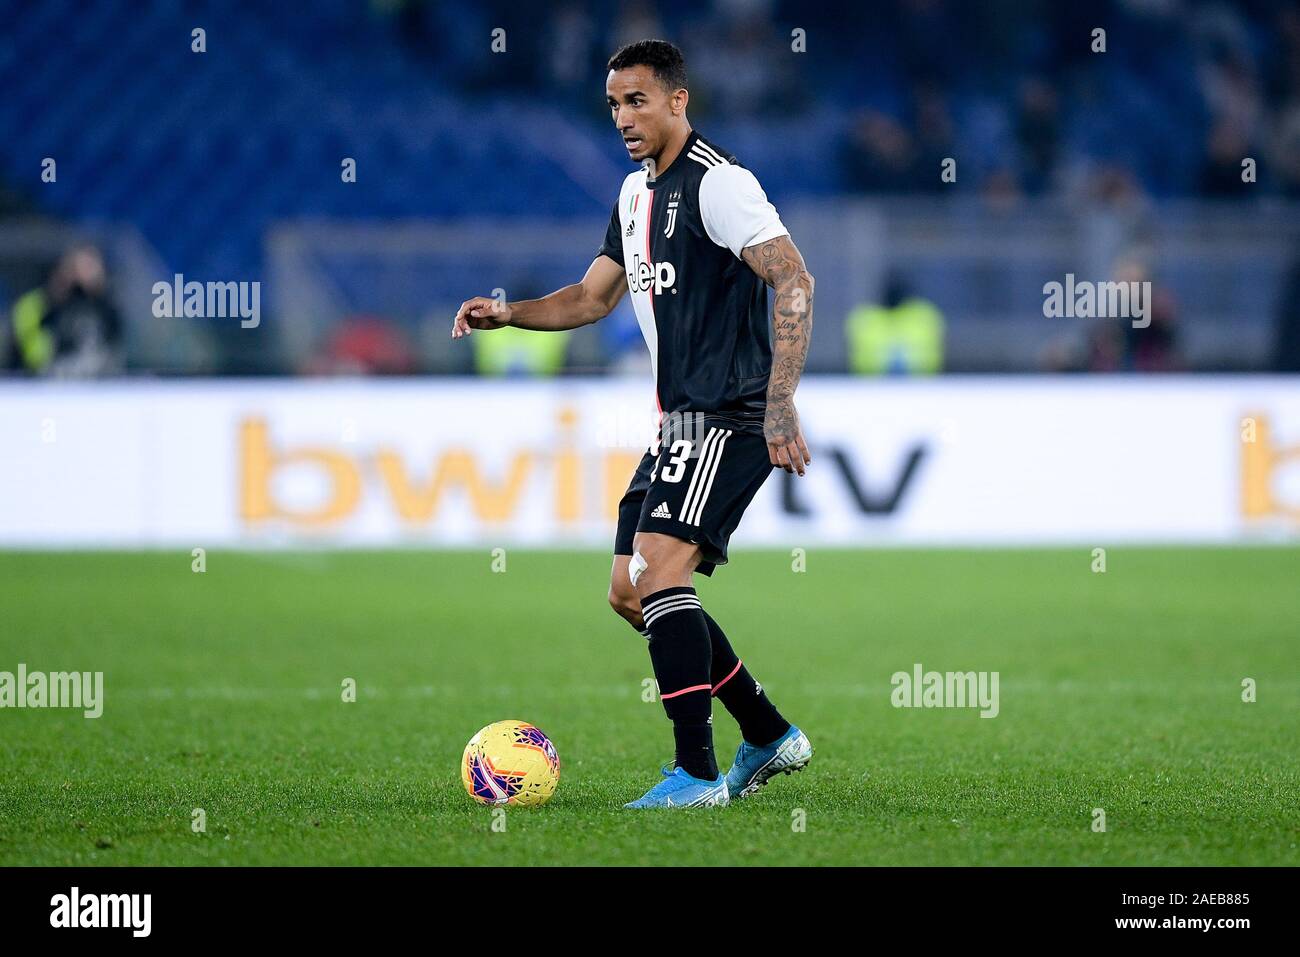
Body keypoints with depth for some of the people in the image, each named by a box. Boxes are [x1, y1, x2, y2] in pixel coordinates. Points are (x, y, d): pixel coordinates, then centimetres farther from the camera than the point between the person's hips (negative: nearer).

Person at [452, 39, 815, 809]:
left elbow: (795, 283, -19)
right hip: (681, 422, 10)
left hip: (730, 419, -10)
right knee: (630, 590, 10)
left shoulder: (716, 181, -13)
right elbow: (593, 298, 26)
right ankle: (769, 737, 20)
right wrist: (507, 314, 9)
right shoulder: (636, 193, 16)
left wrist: (780, 404, -26)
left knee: (658, 573, -20)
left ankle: (696, 774, -17)